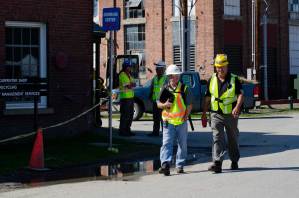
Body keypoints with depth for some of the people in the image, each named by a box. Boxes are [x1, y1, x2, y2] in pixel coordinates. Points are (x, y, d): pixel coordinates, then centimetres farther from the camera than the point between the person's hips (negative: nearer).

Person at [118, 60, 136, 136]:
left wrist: (130, 84, -7)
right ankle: (122, 131, -4)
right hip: (125, 97, -9)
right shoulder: (122, 75, -11)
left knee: (130, 114, 12)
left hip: (131, 96, 9)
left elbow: (133, 84, 13)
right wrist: (132, 84, 2)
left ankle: (127, 130, 20)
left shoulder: (129, 75, 19)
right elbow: (129, 86, -17)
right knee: (125, 115, -8)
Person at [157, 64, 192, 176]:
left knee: (182, 144, 9)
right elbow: (158, 104, 9)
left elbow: (189, 105, 5)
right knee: (166, 143, -12)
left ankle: (180, 165, 21)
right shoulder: (165, 89, 4)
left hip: (181, 121, 1)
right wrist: (164, 105, -13)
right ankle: (165, 164, -20)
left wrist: (186, 115, -9)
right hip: (168, 121, -1)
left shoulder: (184, 89, 2)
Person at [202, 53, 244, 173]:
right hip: (216, 114, 1)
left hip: (231, 115, -1)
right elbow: (207, 98, 14)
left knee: (233, 139, 13)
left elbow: (240, 94, -9)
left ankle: (234, 161, 31)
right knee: (217, 138, -13)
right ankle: (217, 163, -21)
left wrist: (237, 107, -26)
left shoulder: (234, 79, 0)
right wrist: (204, 113, 12)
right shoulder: (212, 80, 8)